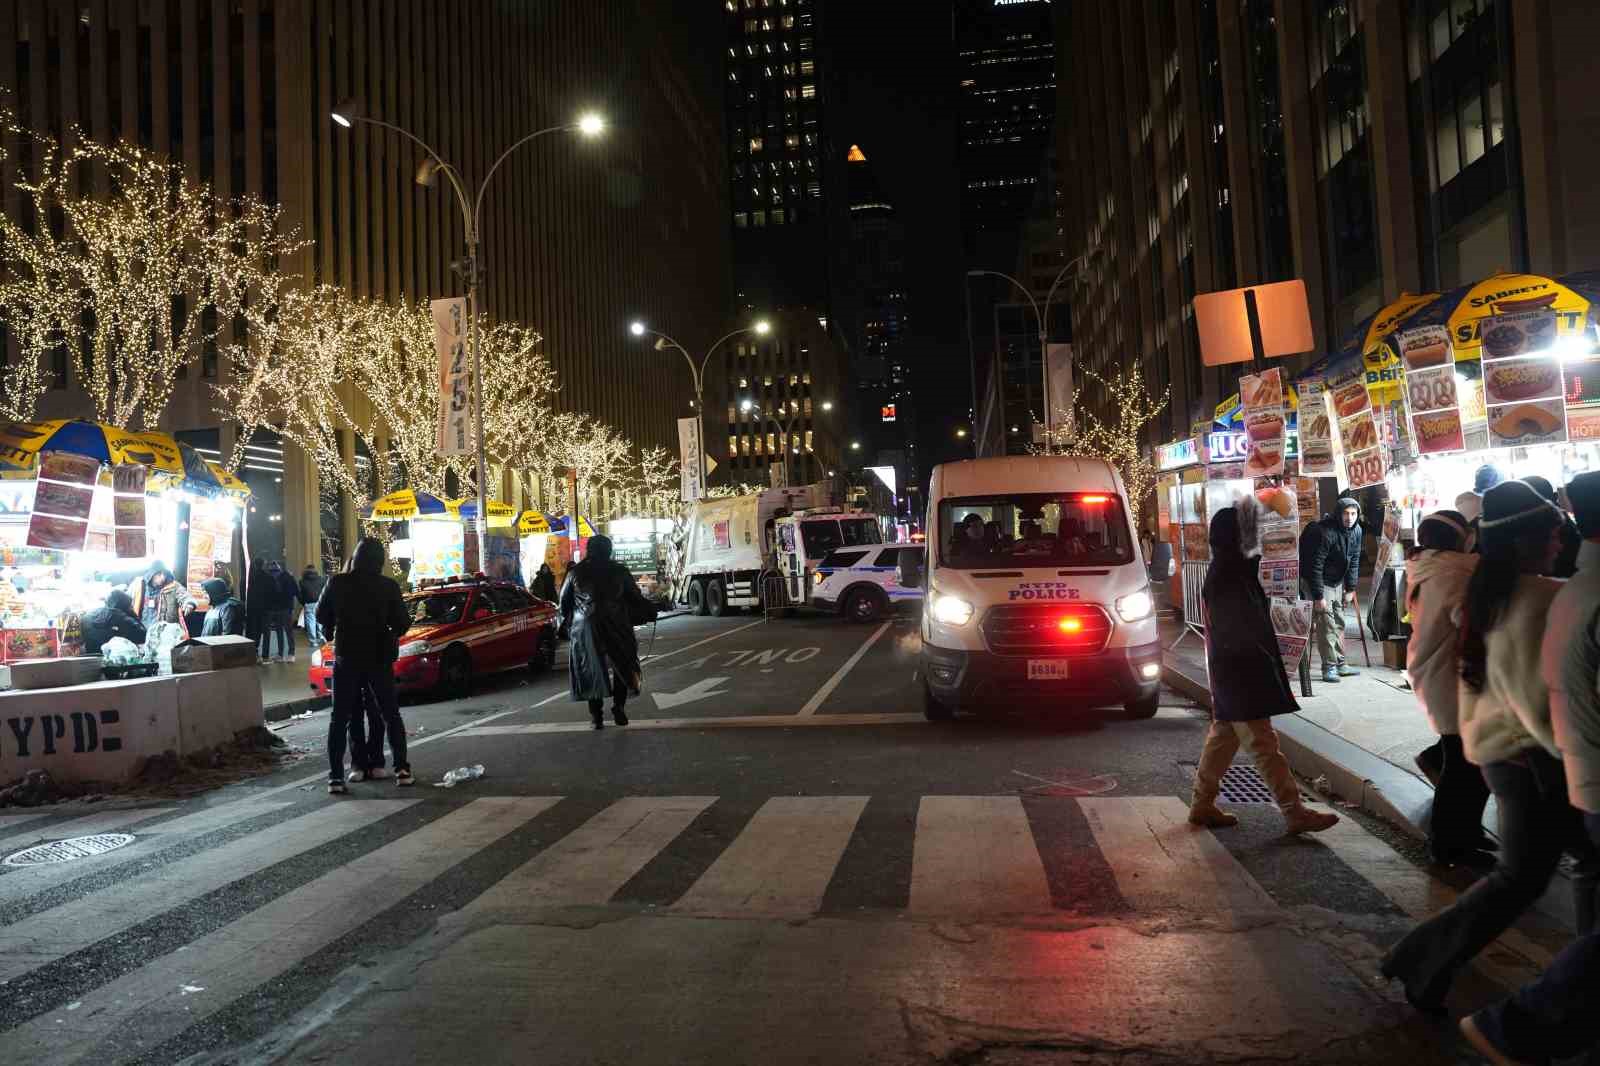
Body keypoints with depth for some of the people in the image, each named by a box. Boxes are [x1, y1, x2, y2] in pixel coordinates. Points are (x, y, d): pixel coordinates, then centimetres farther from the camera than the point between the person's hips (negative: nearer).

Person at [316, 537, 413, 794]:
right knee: (390, 714, 12)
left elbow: (321, 616, 3)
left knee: (340, 717, 8)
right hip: (379, 659, 0)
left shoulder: (337, 583, -7)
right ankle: (401, 769, 7)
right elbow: (402, 622, -7)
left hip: (346, 658, 0)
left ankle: (336, 776, 2)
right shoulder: (388, 586, -10)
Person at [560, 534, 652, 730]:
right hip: (616, 628, -1)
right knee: (622, 666, 11)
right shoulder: (619, 572, -2)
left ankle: (596, 715, 7)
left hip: (584, 629, 1)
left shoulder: (575, 573, 3)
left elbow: (564, 601, 7)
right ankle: (618, 706, -4)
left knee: (591, 669, 9)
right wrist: (650, 609, 20)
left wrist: (566, 622, 23)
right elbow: (636, 597, 2)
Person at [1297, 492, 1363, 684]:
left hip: (1338, 582, 8)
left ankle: (1340, 664, 22)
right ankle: (1329, 667, -6)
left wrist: (1350, 588, 3)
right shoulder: (1324, 532, -27)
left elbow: (1354, 561, 7)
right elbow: (1315, 566, -26)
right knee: (1326, 623, -11)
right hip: (1318, 582, -8)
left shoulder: (1356, 531, -4)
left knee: (1339, 623, 12)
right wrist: (1318, 596, -25)